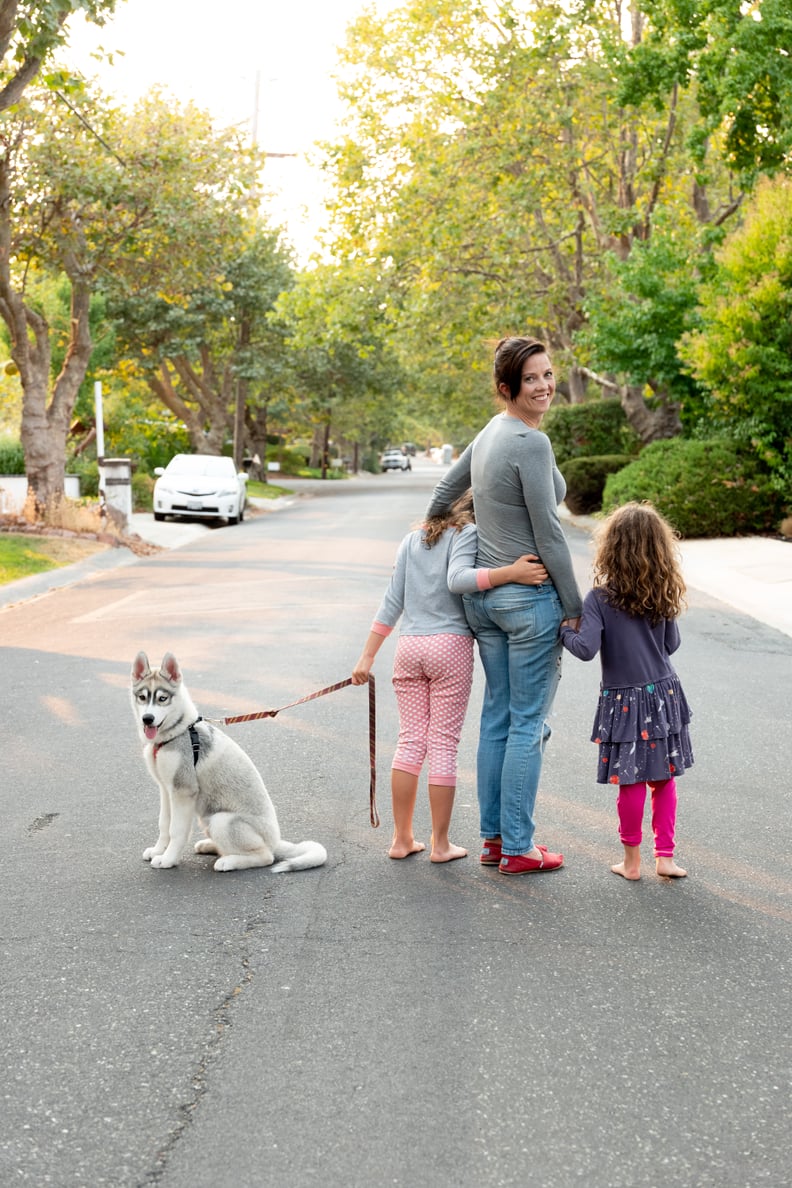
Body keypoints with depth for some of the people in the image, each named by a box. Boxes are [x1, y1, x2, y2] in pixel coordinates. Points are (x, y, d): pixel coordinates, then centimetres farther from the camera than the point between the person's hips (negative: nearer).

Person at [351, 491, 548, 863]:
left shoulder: (413, 539, 16)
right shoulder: (467, 533, -3)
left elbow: (392, 602, 13)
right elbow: (458, 578, -23)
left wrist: (368, 656, 12)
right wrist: (511, 572, -29)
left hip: (408, 646, 5)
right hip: (451, 645, -5)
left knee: (410, 740, 10)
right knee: (444, 744, 1)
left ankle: (402, 838, 13)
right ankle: (440, 844, 7)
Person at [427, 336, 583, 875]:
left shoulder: (491, 432, 9)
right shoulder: (531, 443, -17)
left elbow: (445, 491, 21)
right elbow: (549, 535, -17)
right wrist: (575, 608, -10)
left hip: (484, 595, 9)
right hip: (531, 597, -9)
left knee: (497, 718, 13)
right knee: (528, 724, -1)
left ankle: (494, 837, 20)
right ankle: (518, 848, 5)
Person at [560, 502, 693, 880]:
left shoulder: (599, 599, -14)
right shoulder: (664, 597, -3)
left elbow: (586, 648, -22)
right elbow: (671, 645, 5)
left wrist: (563, 631, -5)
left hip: (624, 702, -3)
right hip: (663, 694, 3)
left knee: (631, 783, 4)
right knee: (664, 779, 12)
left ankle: (631, 860, 14)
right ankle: (665, 855, 17)